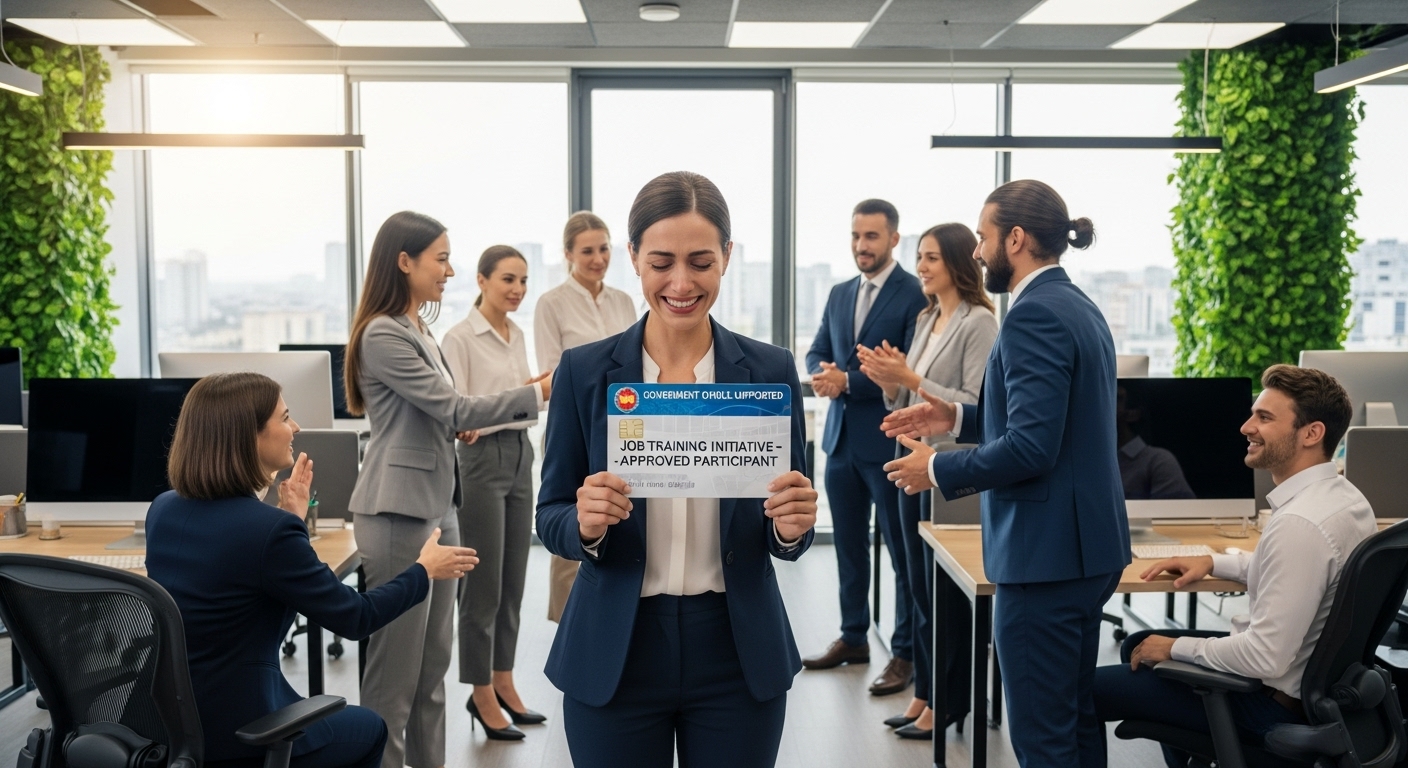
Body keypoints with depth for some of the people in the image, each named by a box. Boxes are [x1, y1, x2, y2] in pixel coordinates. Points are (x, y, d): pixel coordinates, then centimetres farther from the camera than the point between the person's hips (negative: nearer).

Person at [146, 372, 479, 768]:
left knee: (328, 713, 33)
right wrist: (424, 569, 1)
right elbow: (354, 617, -13)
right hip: (234, 735, -7)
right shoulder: (270, 529, -24)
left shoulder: (163, 509, -1)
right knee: (369, 729, 23)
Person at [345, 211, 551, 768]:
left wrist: (462, 424, 7)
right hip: (400, 512, -9)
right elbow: (454, 411, -18)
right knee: (396, 665, -2)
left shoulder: (419, 330, 15)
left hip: (437, 507, 9)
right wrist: (540, 393, -18)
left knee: (433, 661, 14)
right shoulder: (383, 334, -15)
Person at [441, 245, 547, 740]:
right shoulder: (461, 337, -11)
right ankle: (481, 694, 13)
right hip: (483, 461, -8)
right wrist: (517, 396, -28)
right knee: (484, 585, 1)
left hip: (520, 457, 8)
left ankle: (504, 684, 25)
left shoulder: (517, 335, 11)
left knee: (513, 583, 13)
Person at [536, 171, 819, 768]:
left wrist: (793, 527, -19)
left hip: (738, 656, 1)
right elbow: (550, 519, 0)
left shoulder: (770, 370, -2)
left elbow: (787, 540, 2)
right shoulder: (584, 371, -3)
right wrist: (585, 525, -21)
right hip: (614, 657, 0)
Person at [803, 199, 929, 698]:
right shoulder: (840, 295, 13)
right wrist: (822, 373, -9)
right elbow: (817, 352, 13)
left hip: (888, 442, -7)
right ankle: (853, 638, 30)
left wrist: (847, 381, -19)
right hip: (841, 439, 7)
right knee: (849, 546, 17)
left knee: (903, 553, 3)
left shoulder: (916, 295, -11)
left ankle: (906, 653, 12)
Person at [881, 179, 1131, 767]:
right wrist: (959, 418, 14)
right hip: (1087, 544, 10)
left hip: (1046, 552, -10)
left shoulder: (1033, 315, -18)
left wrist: (939, 469, -12)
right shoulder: (1078, 306, 13)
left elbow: (1031, 448, -25)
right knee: (1077, 716, 20)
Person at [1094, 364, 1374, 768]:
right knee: (1136, 646, 24)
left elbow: (1267, 658, -30)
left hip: (1273, 700, -10)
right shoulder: (1345, 496, 0)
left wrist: (1176, 647, -16)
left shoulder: (1299, 523, -30)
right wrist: (1212, 563, 14)